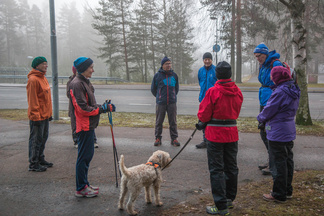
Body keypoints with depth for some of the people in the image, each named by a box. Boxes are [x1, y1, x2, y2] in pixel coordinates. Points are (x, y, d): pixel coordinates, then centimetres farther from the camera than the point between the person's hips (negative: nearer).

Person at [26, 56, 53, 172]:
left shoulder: (43, 78, 14)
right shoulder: (33, 80, -16)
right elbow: (32, 100, -19)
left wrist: (49, 113, 18)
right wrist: (36, 116, -21)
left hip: (45, 115, 9)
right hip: (37, 116, -9)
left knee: (43, 138, 17)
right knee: (36, 140, 0)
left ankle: (40, 159, 30)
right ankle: (33, 164, 10)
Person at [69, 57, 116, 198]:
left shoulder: (85, 82, 16)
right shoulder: (77, 84, -16)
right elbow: (83, 108, -21)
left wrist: (104, 106, 5)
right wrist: (103, 109, -16)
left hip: (89, 125, 10)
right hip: (84, 126, -10)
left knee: (88, 154, 16)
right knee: (84, 156, -2)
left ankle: (84, 184, 27)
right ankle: (81, 188, 9)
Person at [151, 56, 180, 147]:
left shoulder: (174, 75, 8)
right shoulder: (157, 75, 1)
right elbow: (153, 89, 12)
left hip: (172, 102, 1)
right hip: (160, 103, -1)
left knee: (173, 122, 5)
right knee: (159, 121, 6)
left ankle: (174, 138, 14)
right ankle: (158, 138, 17)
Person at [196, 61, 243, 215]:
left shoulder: (213, 91, -16)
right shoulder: (237, 92, 2)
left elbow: (204, 115, -14)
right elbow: (236, 112, 11)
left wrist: (203, 122, 12)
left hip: (215, 133, -6)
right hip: (232, 133, 6)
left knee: (216, 169, 1)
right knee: (231, 167, 17)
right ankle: (230, 199, 32)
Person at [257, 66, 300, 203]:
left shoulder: (280, 92, -22)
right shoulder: (293, 91, 8)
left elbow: (269, 110, -16)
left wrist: (261, 118, 7)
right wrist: (265, 121, 13)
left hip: (278, 133, -10)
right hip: (289, 132, 10)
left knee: (280, 162, -1)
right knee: (288, 160, 17)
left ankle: (279, 195, 10)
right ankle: (287, 191, 30)